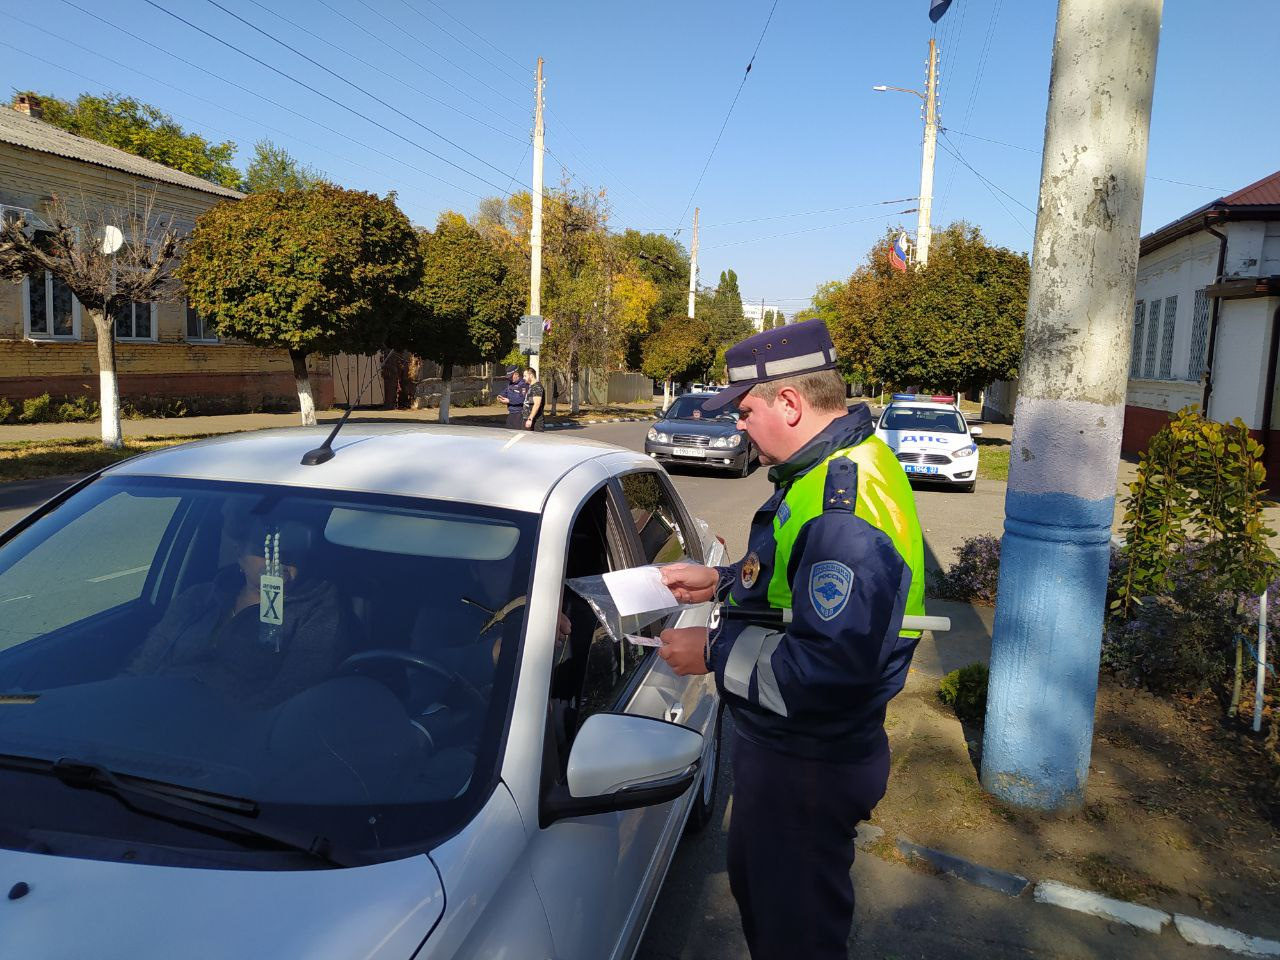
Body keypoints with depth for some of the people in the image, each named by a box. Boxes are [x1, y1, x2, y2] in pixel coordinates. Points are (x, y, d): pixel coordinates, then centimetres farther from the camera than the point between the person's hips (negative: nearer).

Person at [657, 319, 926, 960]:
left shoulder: (846, 505, -31)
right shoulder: (833, 468, 4)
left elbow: (831, 670, -35)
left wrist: (713, 653, -24)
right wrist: (720, 581, 9)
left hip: (809, 767, -10)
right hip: (777, 741, 10)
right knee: (752, 883, 30)